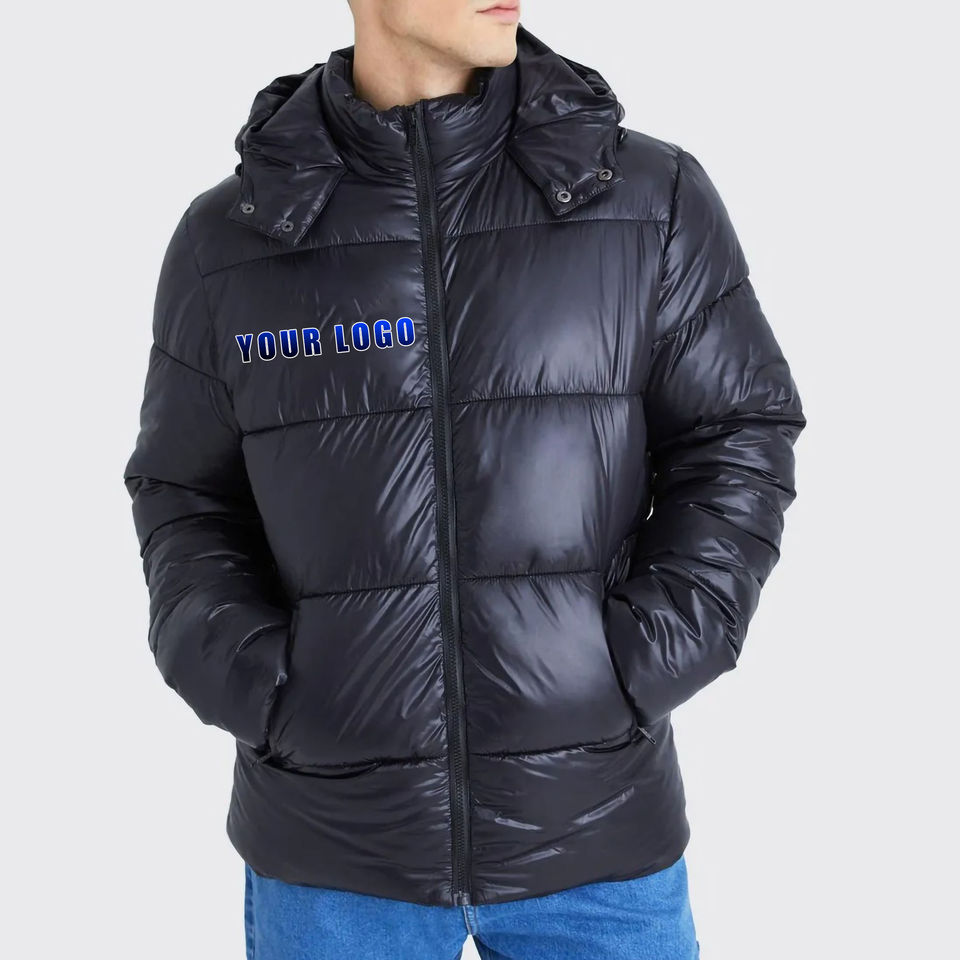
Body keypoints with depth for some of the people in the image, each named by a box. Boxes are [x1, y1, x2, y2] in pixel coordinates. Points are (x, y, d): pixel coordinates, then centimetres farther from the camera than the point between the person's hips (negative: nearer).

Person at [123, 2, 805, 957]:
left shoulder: (651, 197, -5)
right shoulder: (228, 240, -2)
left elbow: (735, 445, -1)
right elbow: (191, 501, 6)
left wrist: (632, 677, -13)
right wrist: (256, 692, -10)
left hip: (589, 828, 0)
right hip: (335, 840, 1)